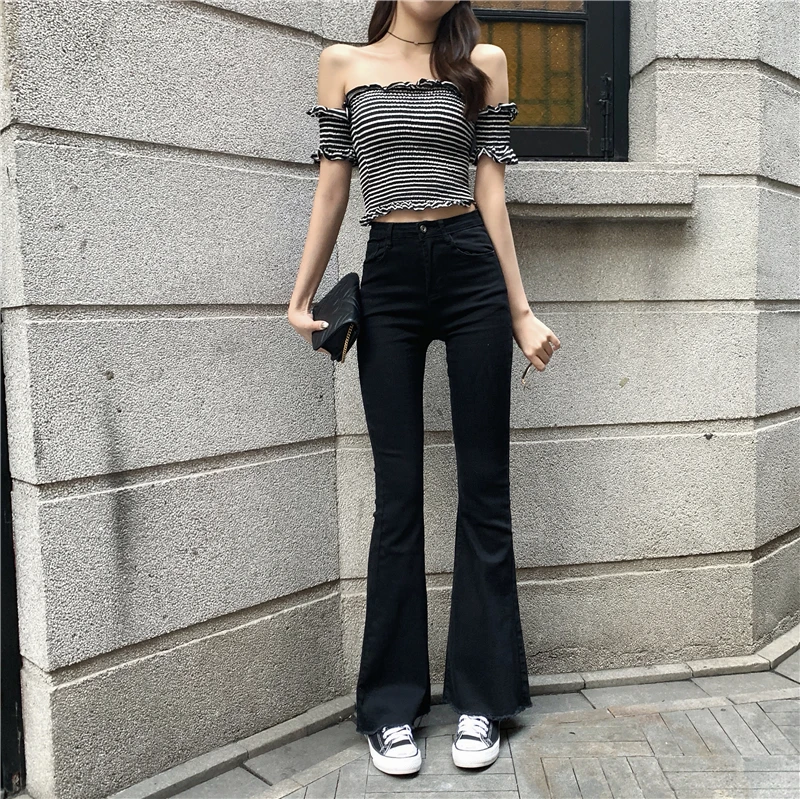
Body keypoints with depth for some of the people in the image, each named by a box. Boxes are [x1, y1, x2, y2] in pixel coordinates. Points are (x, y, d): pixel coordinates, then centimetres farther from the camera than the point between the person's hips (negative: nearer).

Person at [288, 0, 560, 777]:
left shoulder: (483, 62, 11)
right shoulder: (343, 62, 12)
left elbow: (491, 191, 6)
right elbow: (331, 189, 10)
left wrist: (520, 310, 2)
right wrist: (300, 295, 4)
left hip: (471, 270, 1)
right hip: (386, 277, 0)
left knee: (484, 487, 2)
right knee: (398, 494, 2)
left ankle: (480, 698, 16)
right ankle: (391, 705, 15)